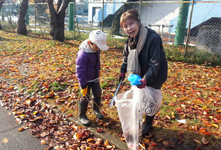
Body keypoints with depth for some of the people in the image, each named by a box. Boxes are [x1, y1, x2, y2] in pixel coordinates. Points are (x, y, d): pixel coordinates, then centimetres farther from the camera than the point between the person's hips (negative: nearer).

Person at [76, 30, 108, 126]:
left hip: (95, 78, 7)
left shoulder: (96, 49, -5)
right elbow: (80, 71, -25)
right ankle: (82, 115, 23)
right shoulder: (83, 54, -29)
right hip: (86, 80, -7)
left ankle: (96, 109, 41)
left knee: (97, 94, 17)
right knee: (85, 97, 3)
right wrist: (83, 86, -22)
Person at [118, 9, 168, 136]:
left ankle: (148, 125, 33)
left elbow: (155, 63, -32)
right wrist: (123, 71, 9)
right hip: (139, 75, 7)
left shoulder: (153, 38, -31)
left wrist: (146, 79, -42)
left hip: (155, 76, -6)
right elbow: (126, 56, 10)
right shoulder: (131, 39, -7)